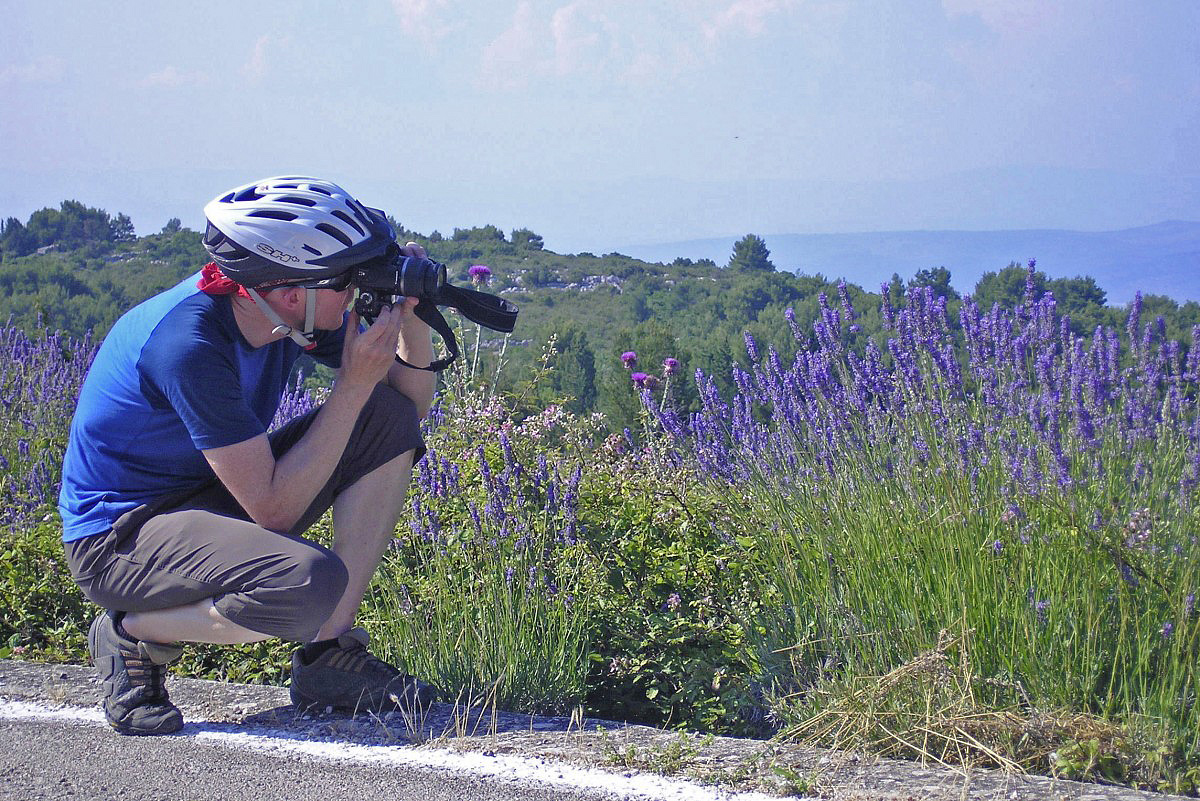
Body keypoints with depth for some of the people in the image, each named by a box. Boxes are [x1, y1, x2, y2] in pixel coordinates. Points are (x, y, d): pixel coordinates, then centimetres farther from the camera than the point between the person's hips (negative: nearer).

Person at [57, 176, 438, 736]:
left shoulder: (293, 310, -7)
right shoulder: (189, 342, -31)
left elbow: (414, 403, 4)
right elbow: (274, 508, -29)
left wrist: (411, 313, -15)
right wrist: (356, 383, -27)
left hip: (211, 496, 9)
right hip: (119, 532, -9)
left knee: (392, 417, -7)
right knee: (313, 583, -35)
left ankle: (330, 657, -4)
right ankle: (134, 633, -6)